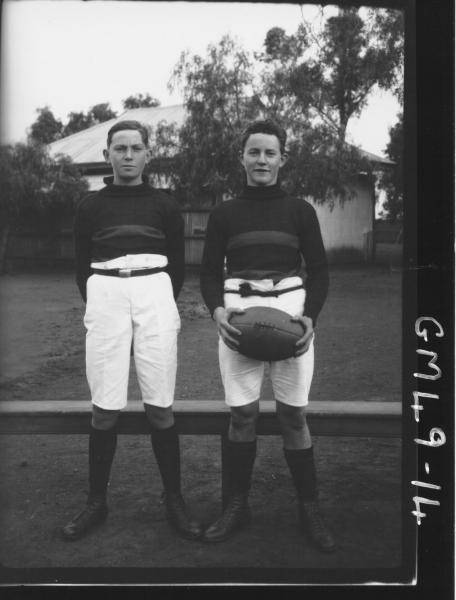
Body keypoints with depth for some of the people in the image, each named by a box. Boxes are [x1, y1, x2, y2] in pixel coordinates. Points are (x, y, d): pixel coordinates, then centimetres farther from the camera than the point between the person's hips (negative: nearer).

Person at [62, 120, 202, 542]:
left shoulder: (164, 206, 13)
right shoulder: (91, 206, 13)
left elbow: (178, 266, 15)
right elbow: (81, 267, 15)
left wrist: (163, 307, 8)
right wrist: (97, 305, 5)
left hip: (155, 293, 0)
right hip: (105, 295, 1)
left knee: (160, 407, -3)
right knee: (105, 408, -2)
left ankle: (174, 501, 8)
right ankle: (96, 502, 11)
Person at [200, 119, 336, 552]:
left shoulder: (300, 211, 9)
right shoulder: (224, 213, 10)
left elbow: (319, 270, 8)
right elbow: (210, 272, 9)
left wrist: (309, 316, -8)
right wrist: (217, 310, -10)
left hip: (291, 310, 0)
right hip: (238, 312, 1)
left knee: (294, 414, 3)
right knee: (241, 414, 2)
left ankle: (309, 508, 17)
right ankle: (235, 507, 16)